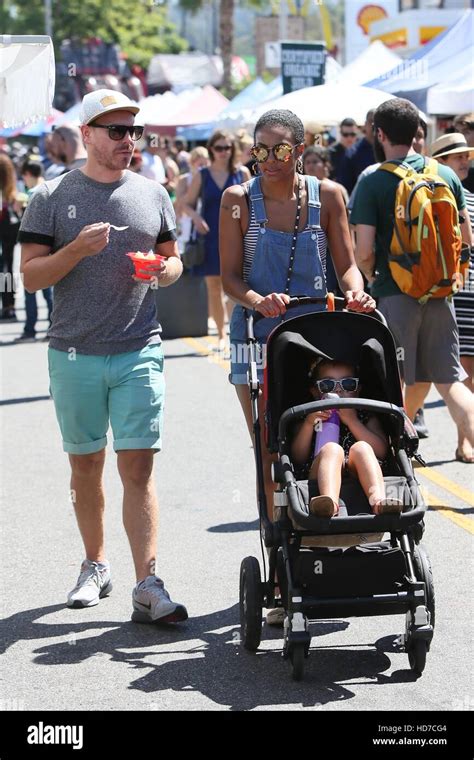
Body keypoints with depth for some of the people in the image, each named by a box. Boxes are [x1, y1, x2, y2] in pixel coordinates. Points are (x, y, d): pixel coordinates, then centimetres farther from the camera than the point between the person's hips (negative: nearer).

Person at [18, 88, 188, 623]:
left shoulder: (151, 194, 9)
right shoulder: (52, 197, 1)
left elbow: (172, 259, 19)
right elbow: (31, 276, -2)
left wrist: (165, 269, -5)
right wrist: (79, 248, -18)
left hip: (140, 351, 0)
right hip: (74, 353, 0)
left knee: (137, 466, -7)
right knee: (85, 464, 11)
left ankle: (147, 587, -9)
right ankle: (95, 566, 28)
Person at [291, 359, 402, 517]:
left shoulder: (365, 417, 26)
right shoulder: (311, 417, 25)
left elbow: (381, 452, 6)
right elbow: (298, 458, 10)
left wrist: (352, 421, 1)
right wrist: (309, 424, -2)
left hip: (358, 477, 1)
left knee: (361, 448, -26)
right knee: (331, 448, -29)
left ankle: (378, 498, -52)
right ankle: (329, 501, -59)